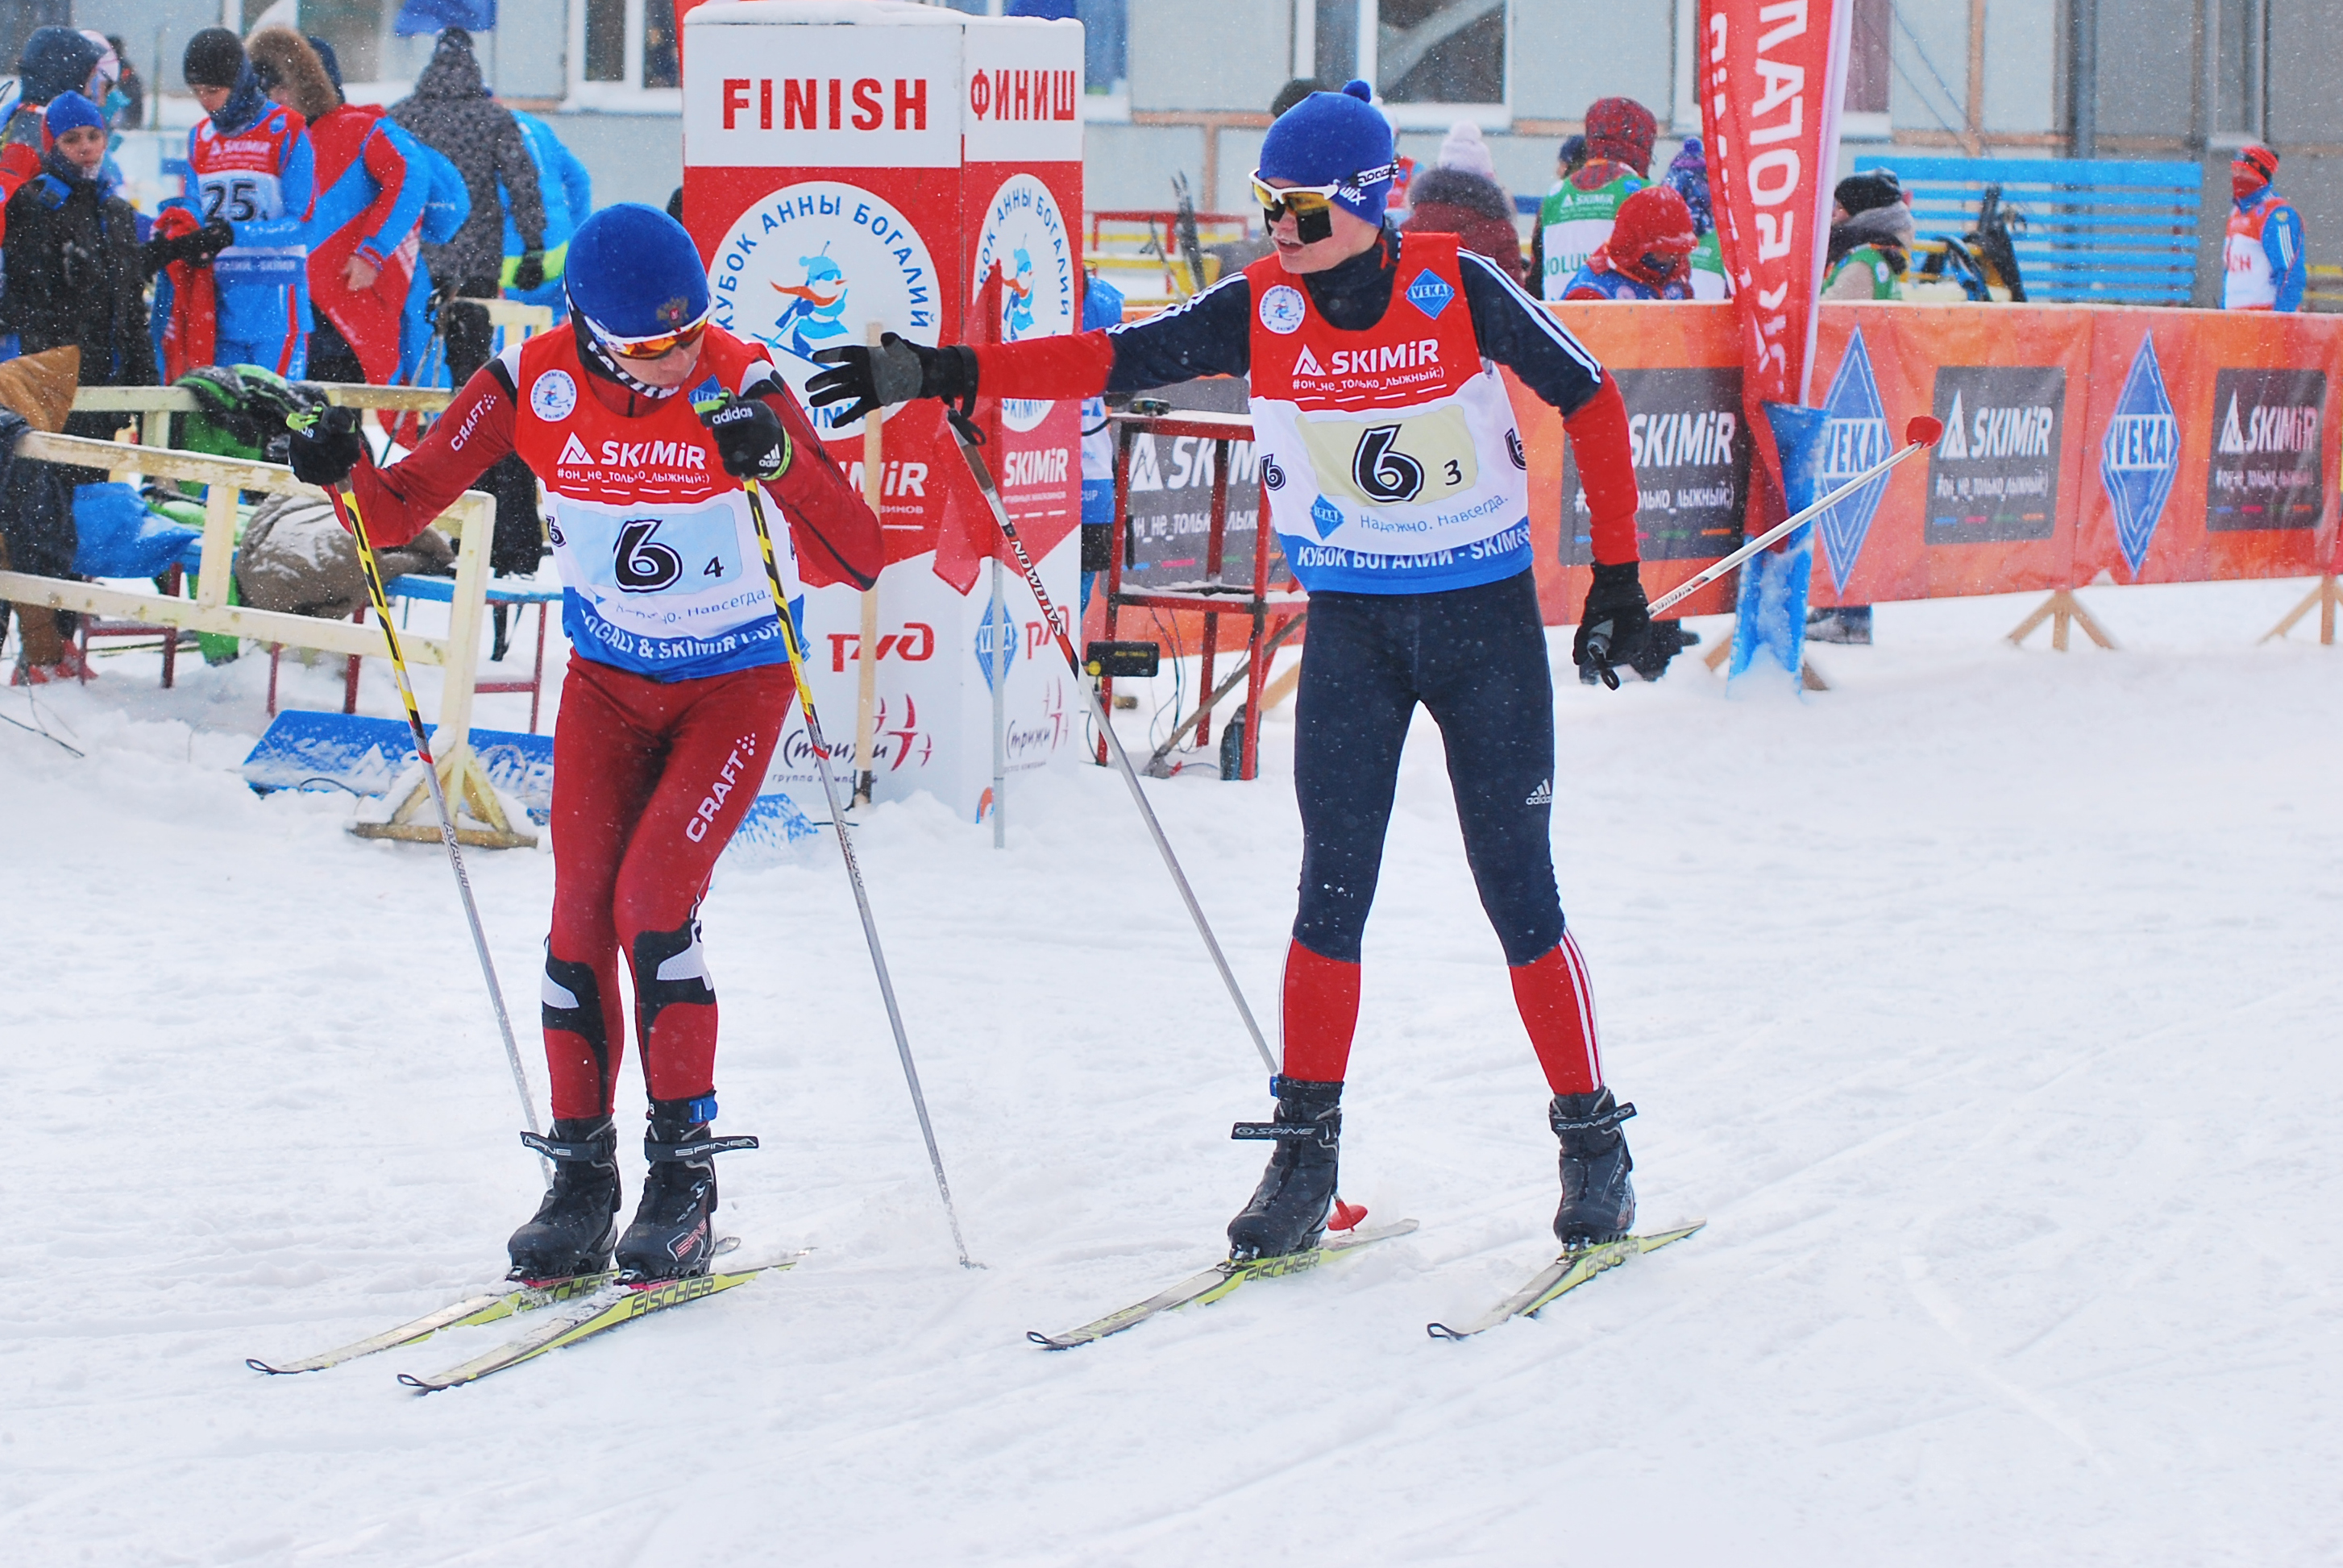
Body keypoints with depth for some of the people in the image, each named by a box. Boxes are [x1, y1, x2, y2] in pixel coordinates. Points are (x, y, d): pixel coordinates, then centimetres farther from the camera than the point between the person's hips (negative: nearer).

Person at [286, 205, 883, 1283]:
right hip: (607, 685, 3)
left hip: (733, 684, -3)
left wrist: (779, 459, -44)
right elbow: (401, 512, -10)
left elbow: (854, 563, -28)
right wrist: (347, 475, -32)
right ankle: (579, 1180, 5)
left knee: (653, 901, -17)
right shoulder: (534, 384, -16)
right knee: (580, 915, -6)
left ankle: (684, 1173, -7)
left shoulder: (738, 385, -23)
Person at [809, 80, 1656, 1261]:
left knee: (1518, 891, -1)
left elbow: (1590, 402, -2)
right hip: (1351, 625, 2)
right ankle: (1305, 1149, 5)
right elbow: (1112, 360, -8)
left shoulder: (1460, 291, -12)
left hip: (1489, 620, -2)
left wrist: (1616, 573, -3)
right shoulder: (1259, 309, -6)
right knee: (1332, 893, -2)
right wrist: (940, 374, -18)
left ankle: (1592, 1140, 9)